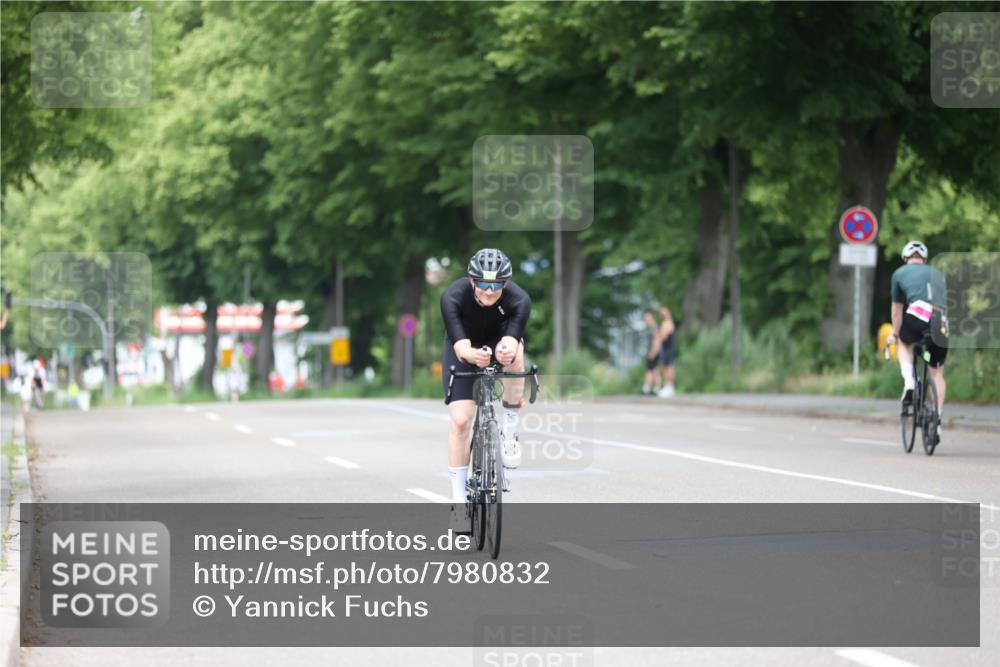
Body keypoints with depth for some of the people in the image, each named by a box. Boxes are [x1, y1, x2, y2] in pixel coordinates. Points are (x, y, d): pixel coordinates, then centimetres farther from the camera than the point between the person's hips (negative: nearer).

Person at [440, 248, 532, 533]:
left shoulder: (519, 300, -32)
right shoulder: (453, 297, -34)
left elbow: (511, 341, -44)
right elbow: (461, 347, -42)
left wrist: (507, 351, -68)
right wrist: (473, 355, -66)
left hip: (499, 337, 0)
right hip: (462, 350, 0)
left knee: (514, 353, -37)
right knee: (460, 421, -14)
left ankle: (510, 432, -18)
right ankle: (459, 502, -1)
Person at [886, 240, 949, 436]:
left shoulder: (900, 273, 21)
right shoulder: (937, 274, 31)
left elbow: (897, 308, 26)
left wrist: (894, 334, 37)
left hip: (918, 314, -2)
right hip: (942, 323, 2)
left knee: (904, 343, 32)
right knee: (937, 374, 15)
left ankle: (909, 383, 9)